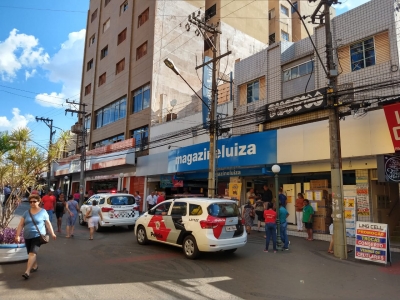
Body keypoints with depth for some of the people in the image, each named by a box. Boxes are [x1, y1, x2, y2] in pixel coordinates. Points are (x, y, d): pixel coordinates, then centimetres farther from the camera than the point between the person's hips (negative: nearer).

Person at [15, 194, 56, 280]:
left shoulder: (43, 212, -3)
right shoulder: (26, 212, 6)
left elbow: (48, 224, 2)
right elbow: (21, 225, 6)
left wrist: (52, 234, 1)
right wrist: (17, 235, -2)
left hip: (38, 236, -5)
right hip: (27, 236, 5)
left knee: (32, 253, -16)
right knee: (31, 253, 15)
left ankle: (27, 272, -17)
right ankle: (35, 266, 36)